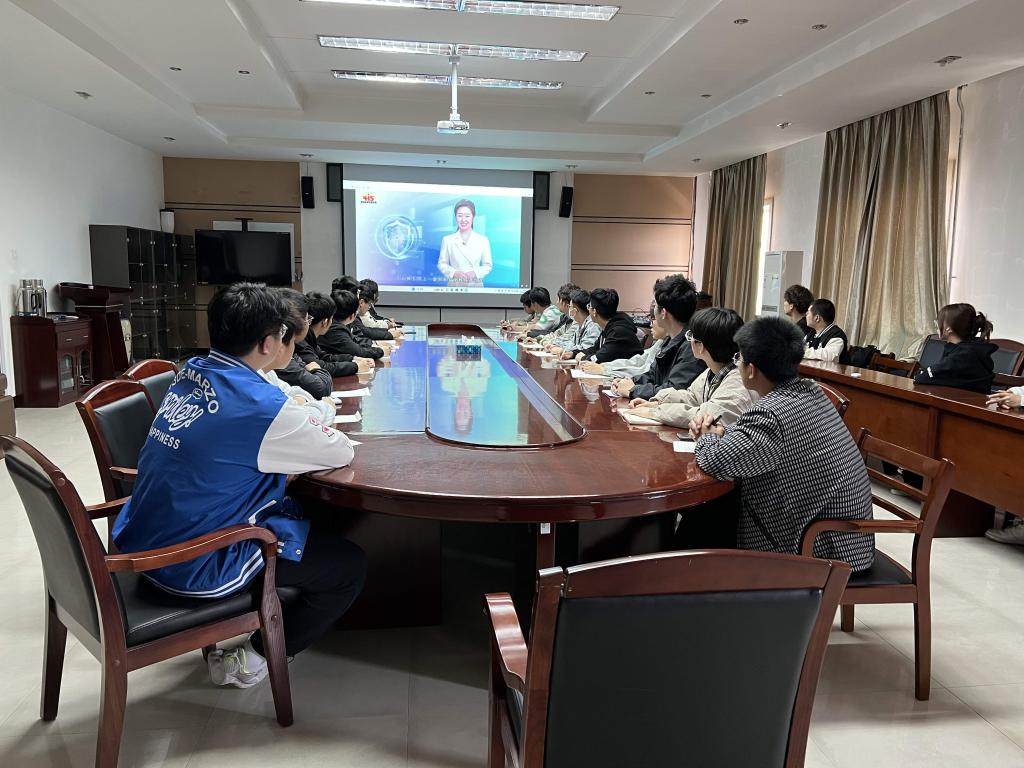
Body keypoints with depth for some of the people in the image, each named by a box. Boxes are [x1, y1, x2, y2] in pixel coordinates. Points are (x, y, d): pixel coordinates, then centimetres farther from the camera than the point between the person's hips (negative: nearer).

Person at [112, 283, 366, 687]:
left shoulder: (190, 374, 1)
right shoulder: (261, 404, -24)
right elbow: (342, 452, -11)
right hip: (193, 568, -9)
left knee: (293, 509, 27)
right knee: (350, 567, 2)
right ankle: (249, 659, 10)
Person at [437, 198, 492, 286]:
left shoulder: (483, 240, 2)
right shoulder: (447, 239, 4)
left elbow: (488, 265, 6)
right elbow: (442, 264, 6)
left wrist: (475, 273, -11)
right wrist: (454, 272, -11)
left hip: (475, 284, 0)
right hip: (454, 285, 0)